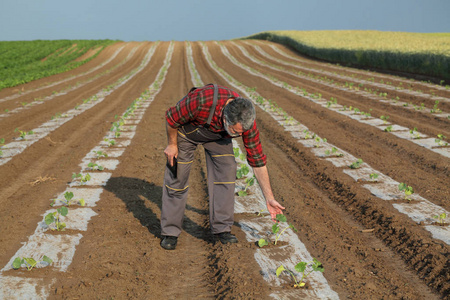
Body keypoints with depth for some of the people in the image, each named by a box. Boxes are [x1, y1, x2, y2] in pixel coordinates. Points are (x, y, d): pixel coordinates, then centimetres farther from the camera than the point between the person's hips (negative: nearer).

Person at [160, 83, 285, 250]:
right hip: (187, 129, -2)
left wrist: (269, 199, -17)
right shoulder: (201, 101, -45)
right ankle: (170, 232, 10)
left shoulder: (246, 120, -31)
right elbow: (171, 118, -23)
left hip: (218, 135, 3)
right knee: (176, 177, -3)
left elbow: (257, 161, -20)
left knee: (226, 171, -11)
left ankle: (221, 228, 0)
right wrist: (172, 144, -10)